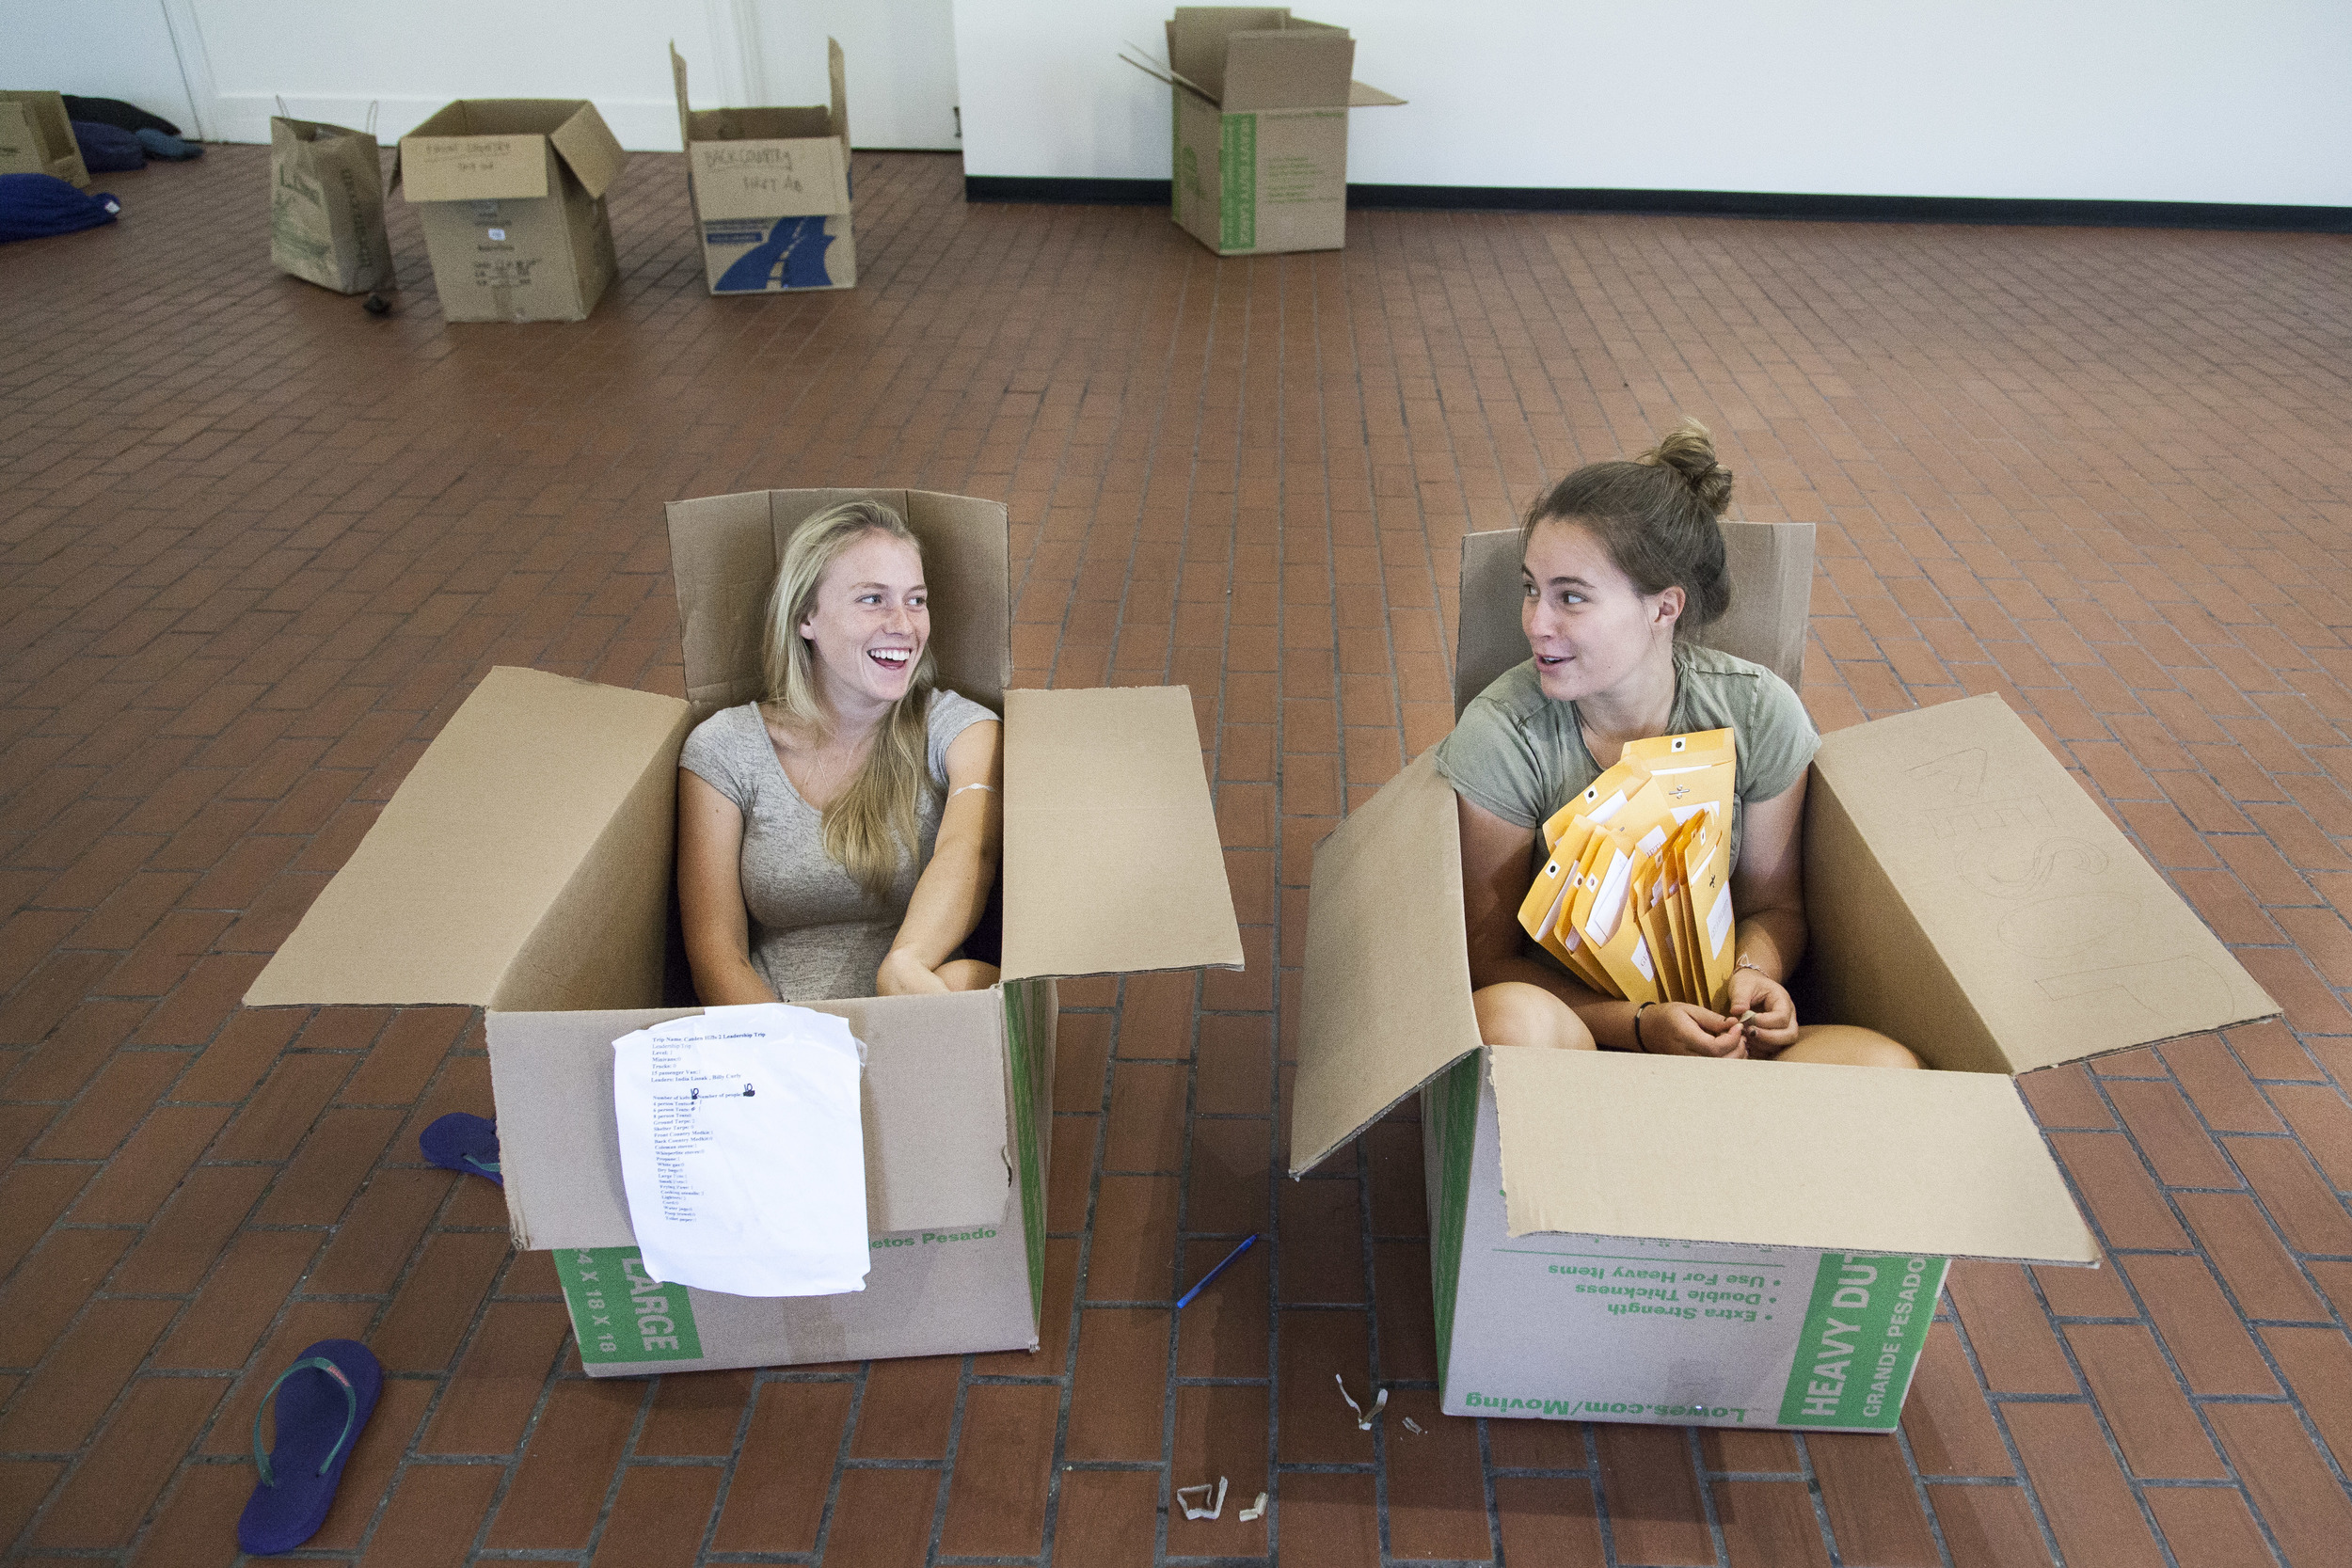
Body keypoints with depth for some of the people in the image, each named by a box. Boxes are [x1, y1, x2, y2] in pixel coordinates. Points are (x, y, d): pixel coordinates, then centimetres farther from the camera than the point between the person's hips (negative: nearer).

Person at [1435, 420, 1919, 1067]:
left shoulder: (1758, 713, -8)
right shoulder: (1500, 736, -16)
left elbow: (1773, 903, 7)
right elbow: (1489, 958, -10)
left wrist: (1752, 975, -16)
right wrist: (1642, 1025, -23)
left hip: (1711, 1032, 2)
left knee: (1888, 1065, -26)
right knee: (1515, 1017, -37)